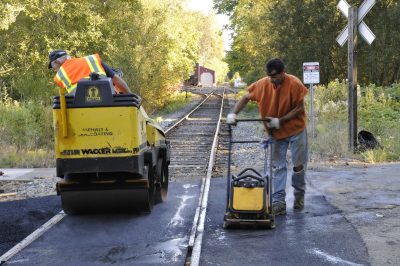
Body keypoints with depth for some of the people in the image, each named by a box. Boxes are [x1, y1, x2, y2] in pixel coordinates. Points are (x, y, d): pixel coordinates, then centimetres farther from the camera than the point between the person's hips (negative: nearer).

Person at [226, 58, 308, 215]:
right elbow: (246, 98, -3)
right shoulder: (263, 84, -12)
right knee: (278, 167, 3)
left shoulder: (294, 84, -20)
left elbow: (300, 108, -16)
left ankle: (299, 195, 28)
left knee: (299, 165, 5)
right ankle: (279, 202, 4)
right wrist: (233, 114, -17)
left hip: (296, 130, -3)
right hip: (276, 132, 3)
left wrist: (279, 121, -22)